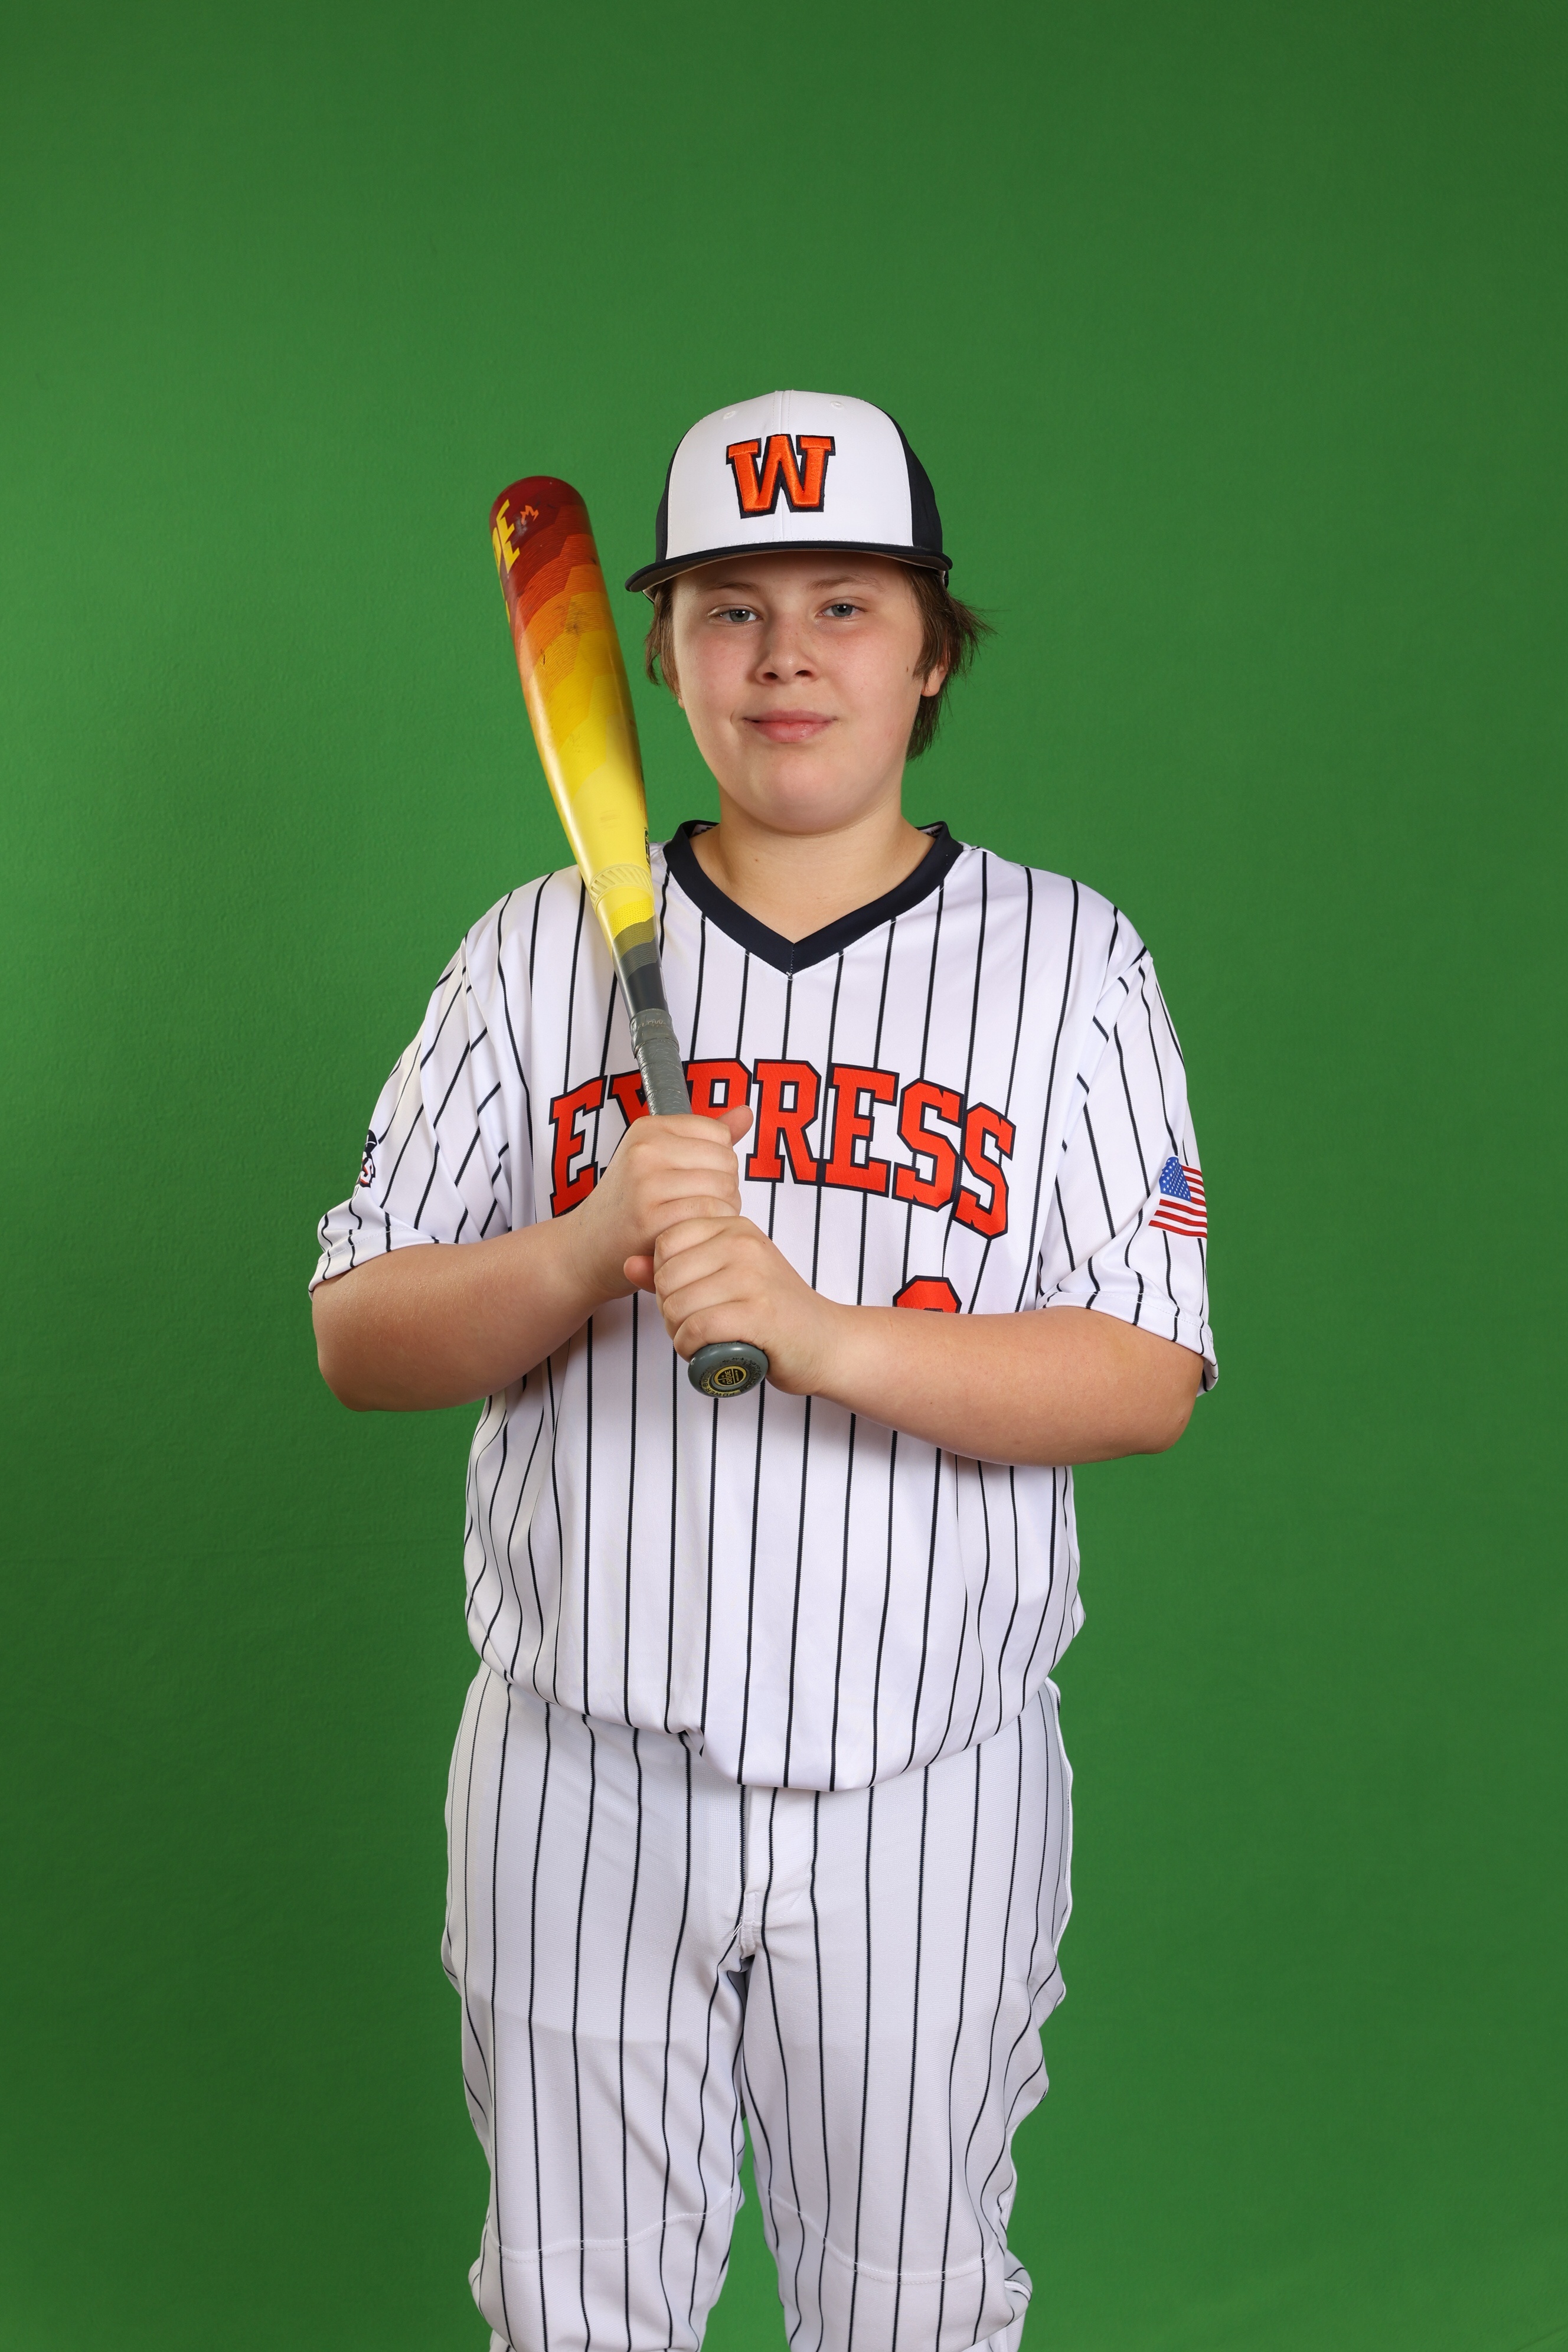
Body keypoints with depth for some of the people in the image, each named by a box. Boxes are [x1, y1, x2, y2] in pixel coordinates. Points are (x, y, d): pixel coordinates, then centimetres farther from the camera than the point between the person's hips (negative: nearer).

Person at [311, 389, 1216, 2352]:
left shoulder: (1069, 962, -1)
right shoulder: (535, 952, 3)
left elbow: (1149, 1379, -9)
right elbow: (359, 1340, -1)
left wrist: (819, 1330, -24)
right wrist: (584, 1257, -20)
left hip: (928, 1788, -1)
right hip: (581, 1769, 1)